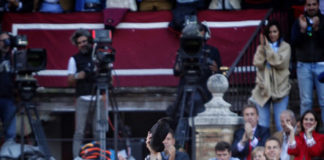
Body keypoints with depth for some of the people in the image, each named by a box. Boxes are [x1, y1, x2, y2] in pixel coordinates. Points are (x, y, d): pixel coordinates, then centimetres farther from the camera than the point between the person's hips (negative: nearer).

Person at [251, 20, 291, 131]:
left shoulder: (285, 47, 5)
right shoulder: (261, 48, 11)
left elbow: (279, 62, -12)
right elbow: (258, 63, -4)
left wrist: (268, 47, -11)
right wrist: (262, 46, -10)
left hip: (280, 88, -2)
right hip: (263, 88, 2)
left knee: (281, 124, -5)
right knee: (263, 123, 2)